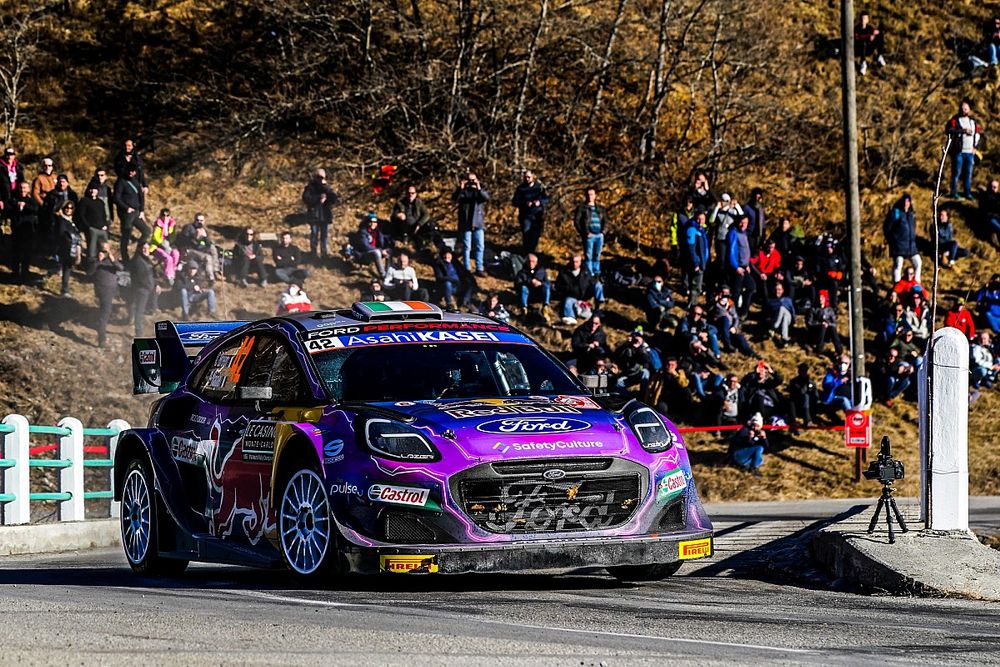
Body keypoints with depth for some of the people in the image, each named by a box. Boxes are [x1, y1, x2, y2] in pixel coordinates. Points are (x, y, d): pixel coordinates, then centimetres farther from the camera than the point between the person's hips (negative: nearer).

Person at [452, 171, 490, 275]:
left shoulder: (481, 189, 6)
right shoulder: (463, 190, 2)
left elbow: (487, 197, -13)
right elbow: (454, 198, -15)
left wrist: (479, 189, -28)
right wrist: (460, 189, -29)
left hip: (478, 223, 2)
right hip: (466, 223, -2)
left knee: (480, 246, 3)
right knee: (467, 247, 3)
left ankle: (479, 269, 10)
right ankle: (467, 269, 10)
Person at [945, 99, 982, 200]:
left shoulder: (973, 122, 15)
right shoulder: (955, 120, -2)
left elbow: (978, 134, 24)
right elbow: (949, 130, -18)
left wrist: (975, 146, 11)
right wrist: (963, 130, -23)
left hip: (970, 152, 5)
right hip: (959, 151, -5)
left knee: (968, 173, 7)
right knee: (957, 172, -3)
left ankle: (968, 193, 14)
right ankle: (954, 193, 2)